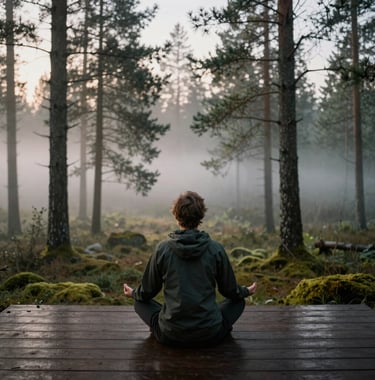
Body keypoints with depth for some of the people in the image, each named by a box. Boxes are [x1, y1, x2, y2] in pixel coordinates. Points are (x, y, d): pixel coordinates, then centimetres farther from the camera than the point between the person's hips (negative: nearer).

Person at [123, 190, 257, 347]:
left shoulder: (162, 248, -8)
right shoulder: (215, 249, -8)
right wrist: (246, 291, 28)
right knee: (238, 301, 25)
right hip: (210, 335, 1)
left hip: (170, 336, 0)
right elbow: (230, 291, 5)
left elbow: (147, 292, 5)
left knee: (140, 302, 25)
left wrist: (133, 293, 28)